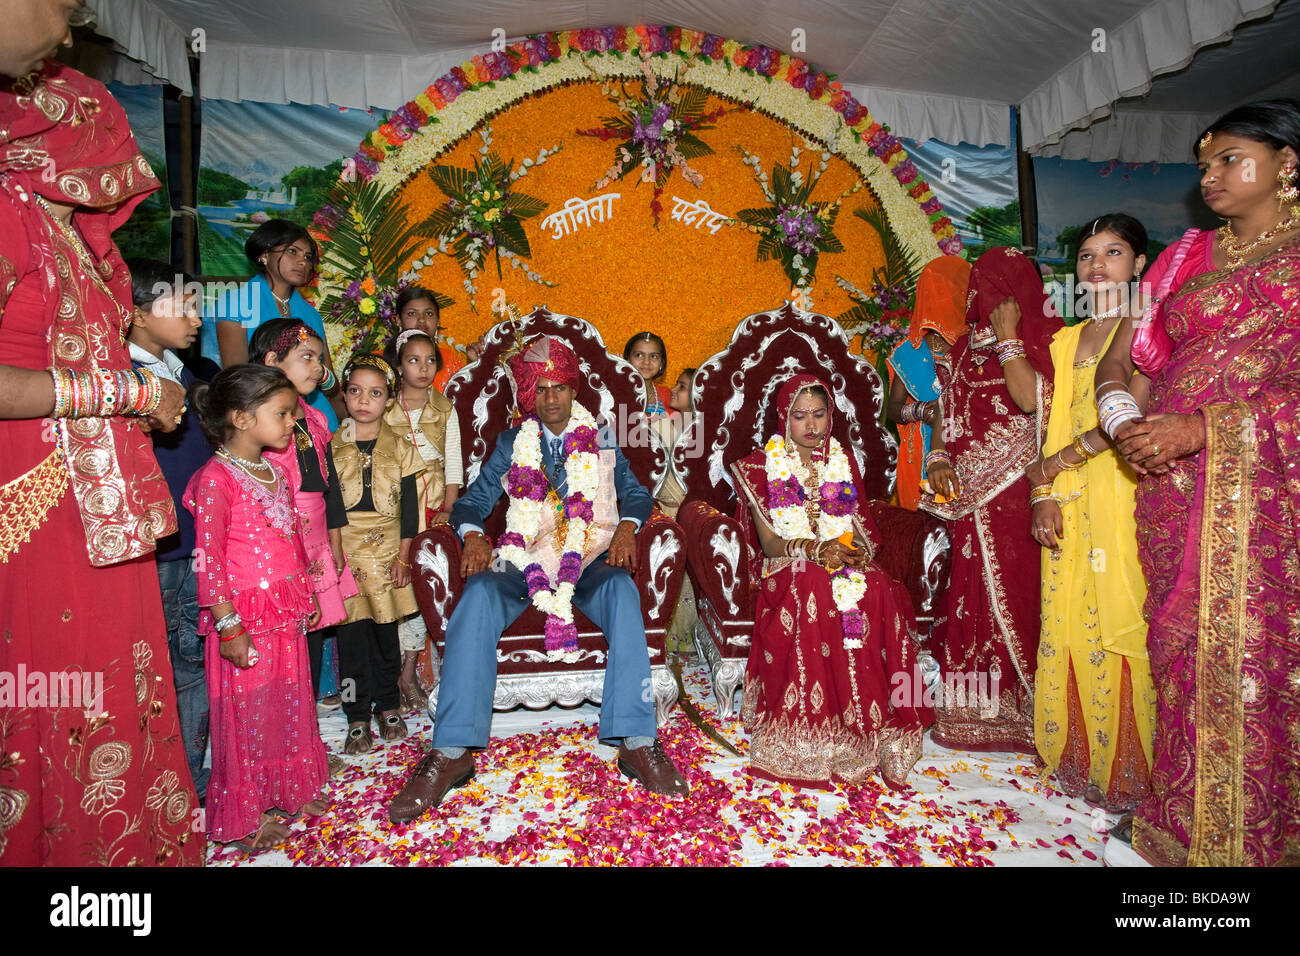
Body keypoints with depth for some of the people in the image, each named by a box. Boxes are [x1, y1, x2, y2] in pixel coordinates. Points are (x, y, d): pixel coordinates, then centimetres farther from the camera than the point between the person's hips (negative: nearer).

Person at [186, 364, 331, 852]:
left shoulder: (274, 472, 11)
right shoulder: (216, 478, -16)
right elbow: (209, 558, -18)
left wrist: (306, 593, 21)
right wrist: (228, 625, -19)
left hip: (287, 611, 8)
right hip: (247, 616, -8)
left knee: (289, 702, 18)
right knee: (248, 711, 5)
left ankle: (290, 792, 35)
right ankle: (244, 817, 23)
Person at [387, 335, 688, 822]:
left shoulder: (599, 442, 18)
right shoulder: (512, 443, 17)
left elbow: (637, 493, 14)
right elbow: (472, 501, 11)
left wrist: (626, 527, -8)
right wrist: (473, 536, -11)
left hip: (590, 558, 0)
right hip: (526, 558, 1)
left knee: (622, 591, -35)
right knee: (479, 596, -32)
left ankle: (636, 742, -35)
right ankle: (451, 753, -30)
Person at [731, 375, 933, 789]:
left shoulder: (843, 463, 17)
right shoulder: (761, 465, 6)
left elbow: (865, 531, 13)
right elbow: (769, 543, -3)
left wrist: (853, 550, -11)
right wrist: (817, 549, -19)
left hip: (847, 564, 3)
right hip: (788, 568, -3)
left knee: (880, 594, -32)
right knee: (814, 594, -39)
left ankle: (878, 723, -22)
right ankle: (808, 731, -28)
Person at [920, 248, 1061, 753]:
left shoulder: (1042, 341, 1)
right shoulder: (967, 346, 17)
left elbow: (1033, 400, -17)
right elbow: (947, 409, 19)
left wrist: (1008, 337, -9)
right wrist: (939, 457, 2)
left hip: (1019, 490, -5)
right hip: (972, 494, 5)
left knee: (1015, 592, -5)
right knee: (972, 595, 6)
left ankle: (1016, 708, 7)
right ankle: (971, 707, 15)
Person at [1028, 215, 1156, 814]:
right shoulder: (1066, 340, 19)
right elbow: (1054, 424, 12)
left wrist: (1053, 463, -8)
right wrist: (1043, 495, 0)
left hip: (1126, 494, -5)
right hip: (1070, 503, 6)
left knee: (1121, 621, -4)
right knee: (1068, 624, 7)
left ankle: (1126, 768, 11)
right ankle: (1077, 756, 20)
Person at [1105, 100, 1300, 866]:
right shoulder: (1192, 260, 17)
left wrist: (1204, 428, -18)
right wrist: (1133, 427, -1)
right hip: (1175, 484, 5)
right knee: (1183, 647, 8)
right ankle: (1183, 824, 22)